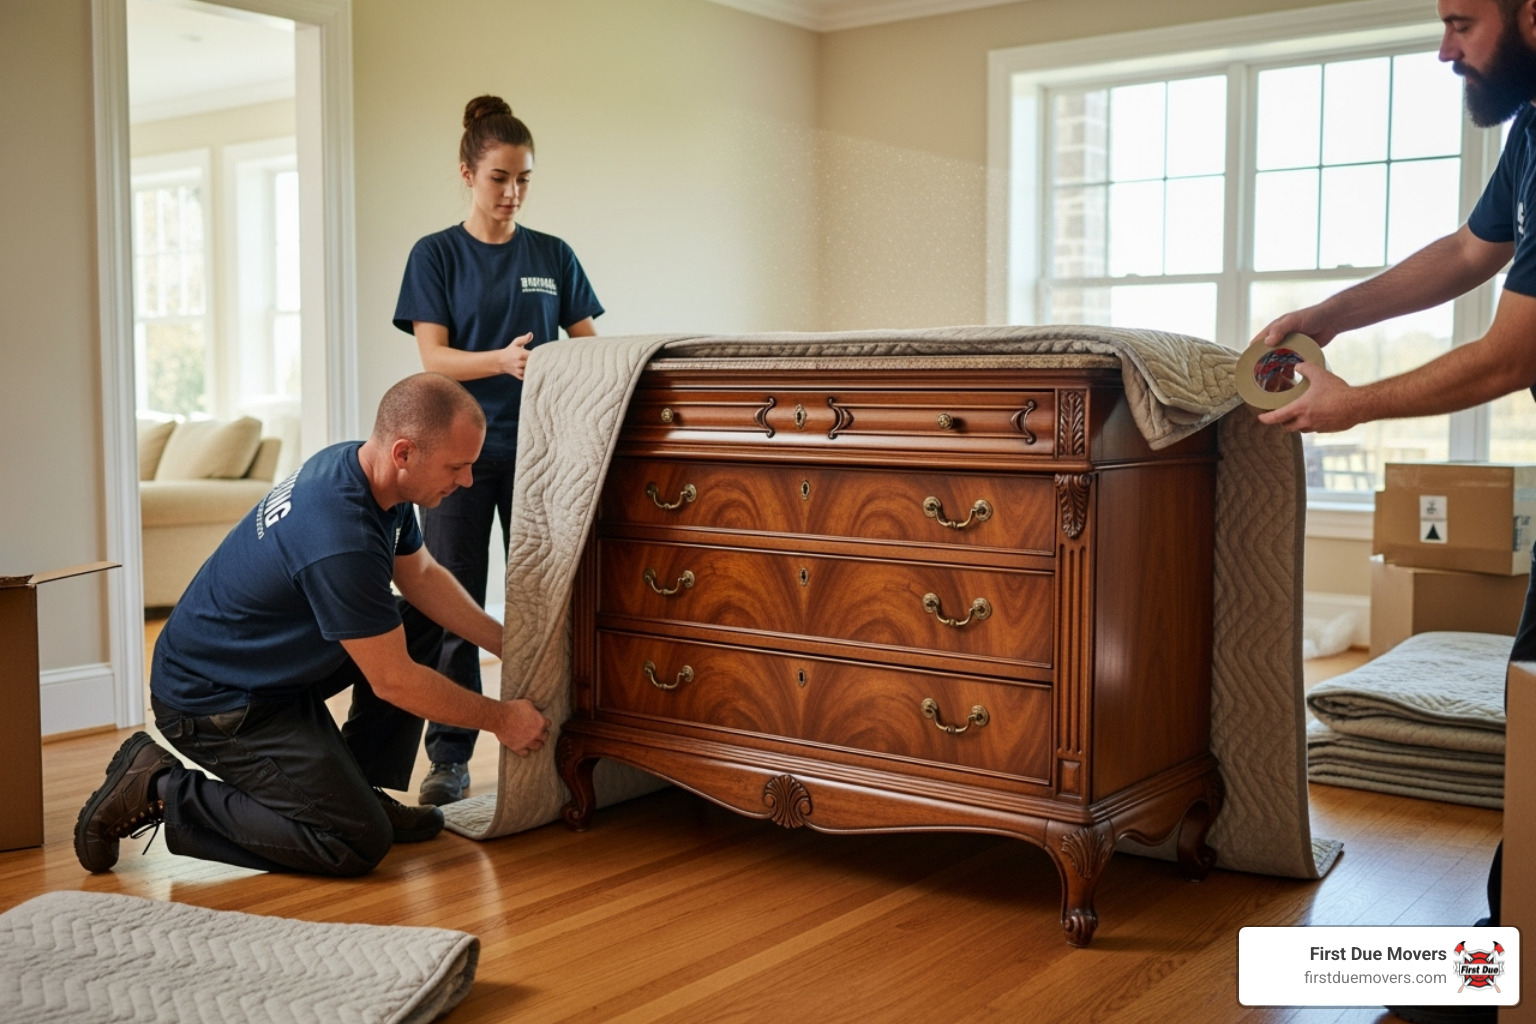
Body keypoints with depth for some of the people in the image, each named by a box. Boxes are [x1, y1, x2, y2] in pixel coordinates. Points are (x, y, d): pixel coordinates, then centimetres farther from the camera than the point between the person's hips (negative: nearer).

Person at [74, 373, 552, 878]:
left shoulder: (357, 464, -5)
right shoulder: (340, 542, -34)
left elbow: (422, 575, 9)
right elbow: (392, 682, -25)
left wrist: (507, 644, 2)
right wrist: (501, 718, -13)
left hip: (272, 662, 10)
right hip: (211, 700, -10)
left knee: (420, 626, 5)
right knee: (358, 843, -11)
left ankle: (361, 790, 13)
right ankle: (161, 792, -2)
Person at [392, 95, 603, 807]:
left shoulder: (553, 256, 10)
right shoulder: (436, 255, 2)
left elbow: (588, 344, 10)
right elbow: (433, 358, -8)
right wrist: (503, 360, -26)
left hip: (536, 450, 2)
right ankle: (450, 758, 9)